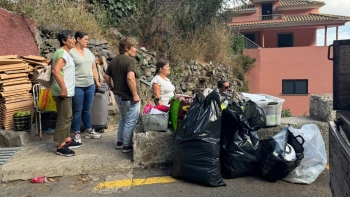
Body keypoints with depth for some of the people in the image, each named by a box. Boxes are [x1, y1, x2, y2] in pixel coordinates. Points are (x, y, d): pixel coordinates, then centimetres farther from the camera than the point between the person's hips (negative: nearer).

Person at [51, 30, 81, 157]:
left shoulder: (65, 53, 15)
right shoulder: (62, 53, -17)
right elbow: (55, 71, -30)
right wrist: (63, 89, -29)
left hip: (67, 91, 10)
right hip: (63, 92, -10)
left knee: (67, 117, 18)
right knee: (63, 118, -5)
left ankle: (67, 140, 30)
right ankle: (60, 147, 3)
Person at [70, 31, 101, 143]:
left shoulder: (88, 52, 13)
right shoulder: (71, 52, -10)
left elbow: (93, 67, 17)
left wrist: (97, 81, 16)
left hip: (90, 85, 6)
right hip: (77, 86, -6)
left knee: (87, 109, 16)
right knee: (77, 111, 3)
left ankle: (89, 131, 27)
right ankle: (77, 134, 14)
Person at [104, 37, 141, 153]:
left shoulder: (114, 61, 8)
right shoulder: (130, 60, -18)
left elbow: (106, 76, 12)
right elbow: (130, 78, -32)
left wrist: (113, 89, 20)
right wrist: (135, 94, -24)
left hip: (119, 95, 9)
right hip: (129, 97, -9)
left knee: (124, 119, 24)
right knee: (131, 121, 5)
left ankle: (119, 142, 31)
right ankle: (127, 146, 14)